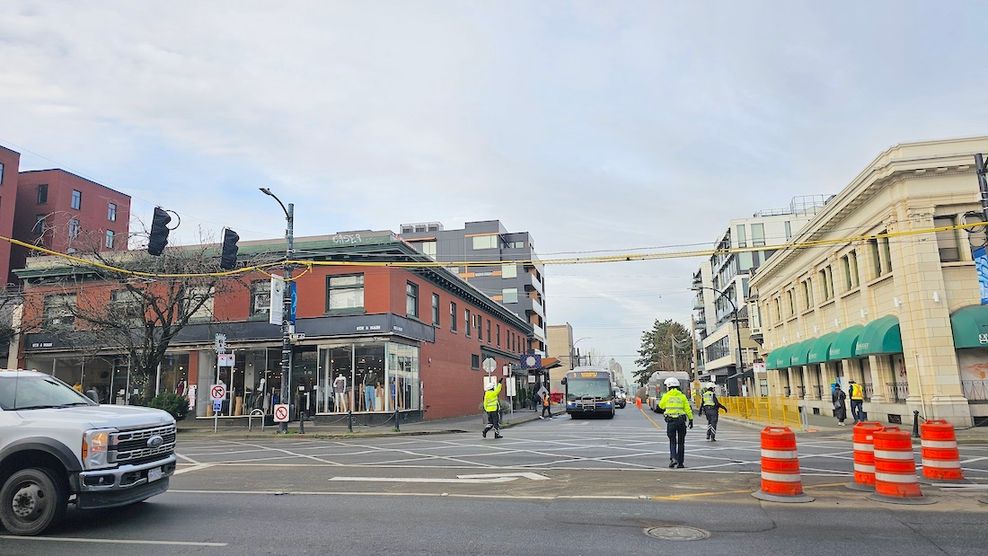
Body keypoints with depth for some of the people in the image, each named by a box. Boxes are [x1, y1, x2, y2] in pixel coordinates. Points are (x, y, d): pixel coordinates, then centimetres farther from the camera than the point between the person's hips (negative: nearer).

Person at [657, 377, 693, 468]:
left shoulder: (666, 396, 0)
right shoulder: (682, 396, 4)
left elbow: (661, 406, 15)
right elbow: (688, 409, 0)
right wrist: (691, 420, 5)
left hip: (670, 421, -1)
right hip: (681, 420, 1)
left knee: (672, 442, 10)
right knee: (681, 443, 11)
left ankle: (673, 458, -11)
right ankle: (680, 463, 12)